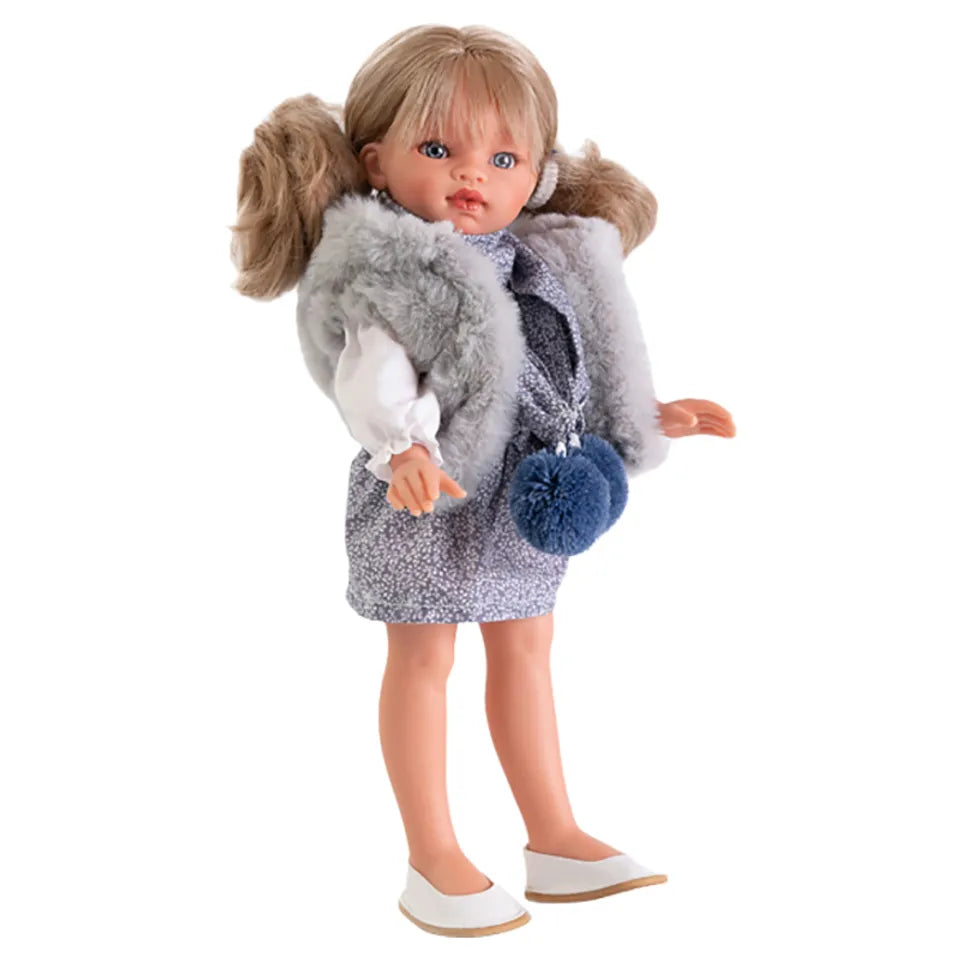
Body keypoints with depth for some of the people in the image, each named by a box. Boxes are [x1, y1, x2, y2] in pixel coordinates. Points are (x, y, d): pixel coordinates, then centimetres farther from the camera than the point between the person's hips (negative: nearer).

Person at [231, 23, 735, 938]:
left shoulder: (541, 271, 8)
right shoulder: (391, 274, -14)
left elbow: (583, 366, 19)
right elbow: (371, 375, -26)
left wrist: (650, 416, 19)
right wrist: (401, 449, -42)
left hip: (522, 492, 7)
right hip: (428, 497, -7)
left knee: (524, 651, 15)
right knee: (422, 660, 2)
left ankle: (554, 836, 28)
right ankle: (433, 863, 13)